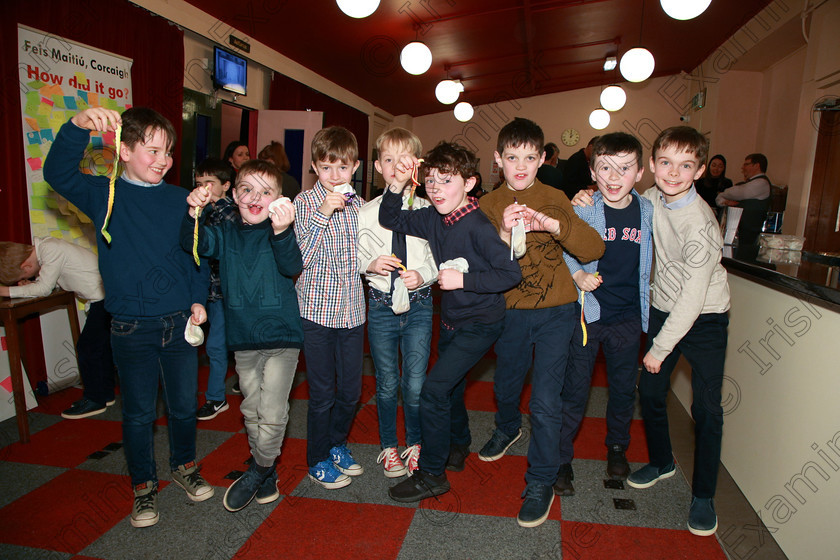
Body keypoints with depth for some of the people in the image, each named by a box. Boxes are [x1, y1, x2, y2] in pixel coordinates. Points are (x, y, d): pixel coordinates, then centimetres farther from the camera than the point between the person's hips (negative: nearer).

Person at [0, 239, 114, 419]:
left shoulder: (51, 250, -19)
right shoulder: (44, 247, 9)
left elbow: (44, 289, -17)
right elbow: (48, 284, 16)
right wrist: (29, 285, -2)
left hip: (104, 298, -10)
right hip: (103, 298, 10)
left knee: (87, 347, -3)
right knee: (101, 346, 16)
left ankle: (95, 400, 9)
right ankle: (105, 394, 28)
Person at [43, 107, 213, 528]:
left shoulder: (181, 200, 3)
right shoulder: (104, 195, -2)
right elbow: (58, 174, -18)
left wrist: (198, 300, 0)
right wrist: (79, 125, -32)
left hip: (179, 323, 2)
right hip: (131, 329, -2)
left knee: (184, 405, 14)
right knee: (138, 412, 11)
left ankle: (184, 466, 38)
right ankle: (143, 485, 31)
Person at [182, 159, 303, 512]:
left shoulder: (281, 233, -7)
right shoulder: (225, 234, 4)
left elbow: (292, 266, -26)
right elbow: (195, 244, -14)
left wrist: (281, 231, -45)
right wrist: (194, 214, -34)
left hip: (281, 337, -4)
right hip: (243, 339, 4)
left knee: (272, 414, -6)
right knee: (252, 411, 15)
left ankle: (257, 470, 20)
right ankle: (266, 473, 34)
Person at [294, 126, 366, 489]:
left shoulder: (358, 204, 8)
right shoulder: (305, 202, -6)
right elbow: (301, 258, -16)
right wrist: (322, 214, -23)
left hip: (352, 309, 5)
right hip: (317, 308, -4)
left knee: (351, 390, 13)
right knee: (322, 392, 6)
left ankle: (338, 445, 38)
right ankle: (318, 461, 27)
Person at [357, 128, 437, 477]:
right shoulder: (366, 213, 1)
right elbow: (354, 258, 5)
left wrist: (424, 274, -17)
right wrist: (371, 264, -15)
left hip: (418, 306, 0)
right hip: (381, 305, 1)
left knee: (416, 385, 5)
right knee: (387, 384, 12)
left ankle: (415, 444, 31)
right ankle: (388, 446, 34)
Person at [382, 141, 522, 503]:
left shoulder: (477, 226, -24)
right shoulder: (433, 219, -3)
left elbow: (512, 273, -24)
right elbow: (390, 220, 5)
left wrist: (464, 279, -27)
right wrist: (397, 184, -10)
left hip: (480, 323, -8)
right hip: (451, 320, 8)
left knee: (433, 390, -11)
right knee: (450, 389, 22)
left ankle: (431, 475, 6)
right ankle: (457, 449, 47)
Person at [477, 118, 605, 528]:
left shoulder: (555, 200, -4)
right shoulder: (489, 206, 0)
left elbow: (594, 249, -15)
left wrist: (551, 224, -30)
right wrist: (503, 235, -28)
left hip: (555, 312, -2)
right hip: (510, 312, 3)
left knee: (546, 399, -5)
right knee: (505, 383, 21)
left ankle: (541, 482, 14)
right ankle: (507, 428, 55)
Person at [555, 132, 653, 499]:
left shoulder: (647, 211, -1)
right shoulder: (582, 209, -11)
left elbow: (646, 263, 12)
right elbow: (561, 248, 0)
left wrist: (646, 312, 12)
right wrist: (577, 274, -17)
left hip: (628, 316, 4)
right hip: (586, 313, -3)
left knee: (624, 388, 18)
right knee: (575, 390, 2)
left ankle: (617, 448, 42)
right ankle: (561, 460, 18)